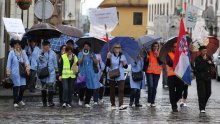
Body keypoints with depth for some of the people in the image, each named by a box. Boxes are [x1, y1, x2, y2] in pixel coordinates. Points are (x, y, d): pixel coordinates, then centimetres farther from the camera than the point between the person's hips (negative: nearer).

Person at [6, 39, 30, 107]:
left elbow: (26, 60, 6)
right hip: (15, 73, -4)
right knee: (16, 86, -1)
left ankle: (20, 100, 22)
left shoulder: (23, 52, 7)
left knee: (23, 86, 2)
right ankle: (15, 102, 8)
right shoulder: (12, 53, -4)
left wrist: (27, 68, -11)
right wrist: (8, 72, -5)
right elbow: (9, 63, -3)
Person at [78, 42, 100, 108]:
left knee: (90, 88, -3)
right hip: (83, 73, -3)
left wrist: (92, 58, -9)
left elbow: (96, 62, 8)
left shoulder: (92, 54, 12)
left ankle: (87, 102, 4)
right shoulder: (80, 54, 4)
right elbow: (79, 62, -9)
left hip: (91, 73, 3)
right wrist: (83, 56, -21)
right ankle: (80, 99, 19)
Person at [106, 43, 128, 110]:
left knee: (121, 90, -13)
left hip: (120, 76, 1)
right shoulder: (111, 56, 1)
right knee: (112, 91, 6)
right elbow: (107, 64, -8)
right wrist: (108, 58, -21)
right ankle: (113, 105, 17)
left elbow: (126, 67, 11)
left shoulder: (122, 56, 9)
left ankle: (121, 105, -21)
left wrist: (124, 63, -10)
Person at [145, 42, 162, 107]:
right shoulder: (149, 53, 1)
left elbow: (160, 63, -4)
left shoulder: (160, 53, 6)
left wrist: (157, 55, -12)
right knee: (150, 86, -15)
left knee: (154, 87, 4)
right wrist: (145, 69, -5)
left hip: (157, 72, 2)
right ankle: (149, 101, -8)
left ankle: (153, 102, 8)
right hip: (149, 72, -2)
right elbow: (146, 62, 4)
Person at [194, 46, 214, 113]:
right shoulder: (197, 59, -8)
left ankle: (203, 104, 29)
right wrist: (204, 60, -19)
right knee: (202, 93, -8)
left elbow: (213, 66, 19)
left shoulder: (208, 57, 11)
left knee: (208, 92, 8)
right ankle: (202, 108, -5)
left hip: (208, 77, 6)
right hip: (200, 78, -6)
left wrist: (210, 63, -4)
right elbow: (197, 68, -20)